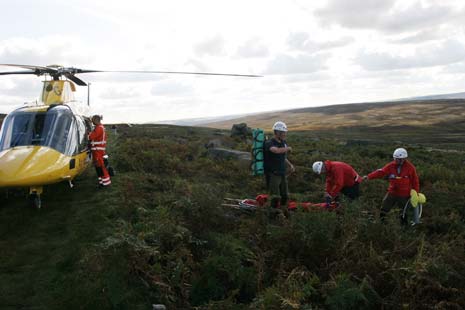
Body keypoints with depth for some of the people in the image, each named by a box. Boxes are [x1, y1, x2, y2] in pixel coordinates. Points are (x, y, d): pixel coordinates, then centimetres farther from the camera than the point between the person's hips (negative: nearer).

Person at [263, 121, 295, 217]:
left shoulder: (283, 142, 8)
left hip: (282, 174, 7)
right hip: (272, 174, -7)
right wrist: (288, 148, -23)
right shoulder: (269, 143, -17)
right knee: (275, 198, -7)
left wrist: (290, 164, 8)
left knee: (285, 196, 15)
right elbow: (277, 150, -40)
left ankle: (284, 212, 33)